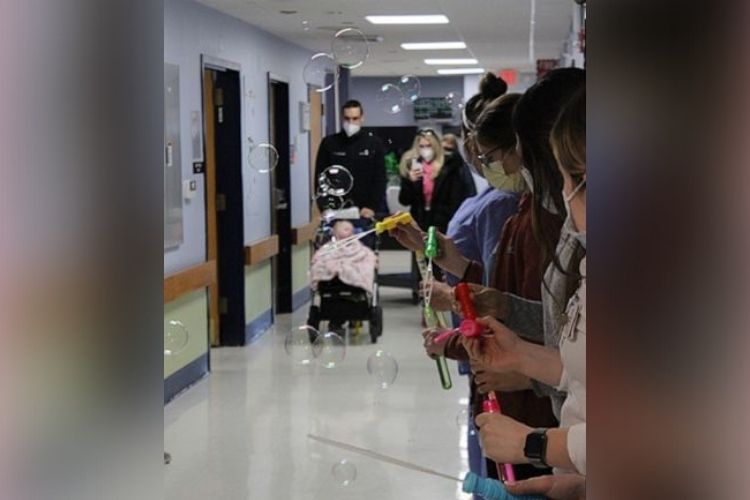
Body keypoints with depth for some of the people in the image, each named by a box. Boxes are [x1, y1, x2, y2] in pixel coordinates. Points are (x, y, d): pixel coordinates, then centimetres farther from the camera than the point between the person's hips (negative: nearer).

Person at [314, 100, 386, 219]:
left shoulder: (374, 144, 3)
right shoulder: (329, 143, 3)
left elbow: (379, 179, 2)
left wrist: (373, 207, -10)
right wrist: (325, 207, -8)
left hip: (364, 212, 0)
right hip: (336, 211, 0)